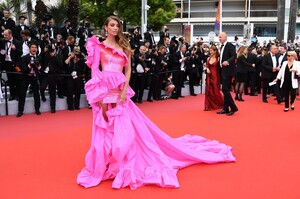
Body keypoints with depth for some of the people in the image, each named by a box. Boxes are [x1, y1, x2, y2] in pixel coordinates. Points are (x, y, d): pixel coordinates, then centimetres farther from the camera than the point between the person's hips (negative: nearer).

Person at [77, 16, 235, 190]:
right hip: (104, 92, -3)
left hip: (120, 92, 3)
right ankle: (102, 167, 17)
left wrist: (124, 90, -5)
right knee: (105, 132, 1)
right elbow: (94, 70, -1)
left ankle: (122, 167, 17)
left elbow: (128, 70, 8)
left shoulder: (124, 47, 12)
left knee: (124, 130, 2)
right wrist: (99, 94, -11)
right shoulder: (99, 46, 3)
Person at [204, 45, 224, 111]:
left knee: (216, 91, 1)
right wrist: (207, 69, -5)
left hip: (215, 76, -5)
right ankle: (209, 106, 12)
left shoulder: (218, 59, -9)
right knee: (209, 91, 4)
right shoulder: (208, 58, 8)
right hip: (209, 76, 5)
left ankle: (221, 104, 23)